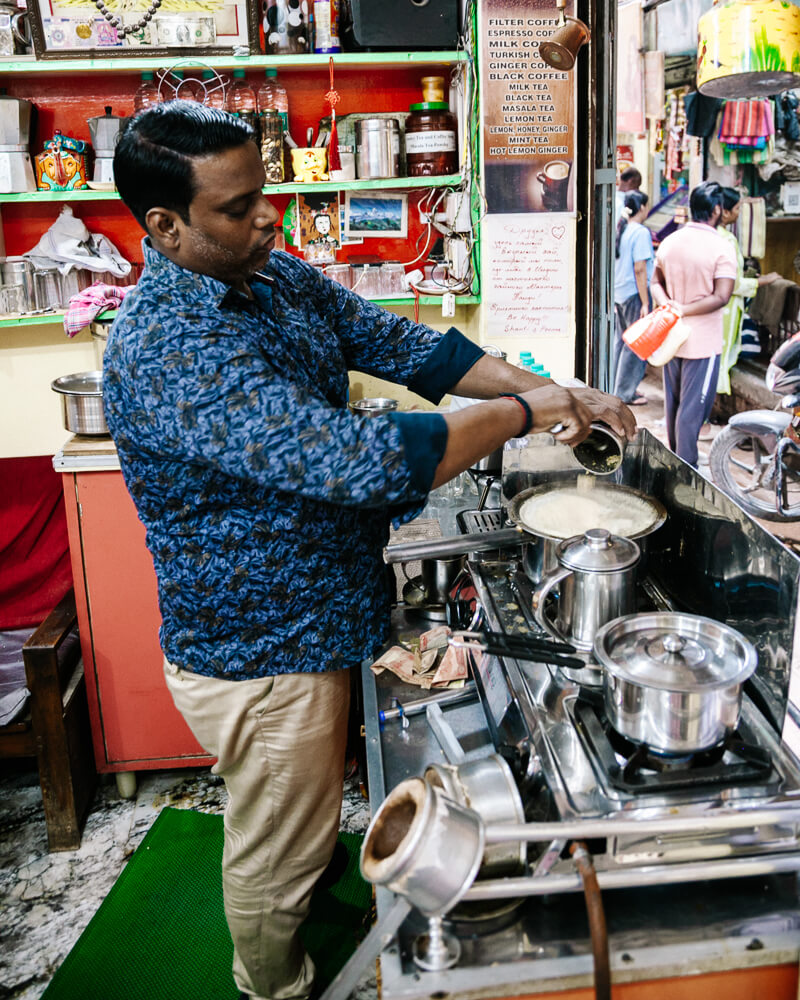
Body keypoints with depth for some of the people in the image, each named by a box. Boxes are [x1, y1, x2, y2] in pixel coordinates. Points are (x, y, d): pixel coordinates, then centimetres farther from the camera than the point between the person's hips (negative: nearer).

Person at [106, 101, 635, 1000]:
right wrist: (520, 415, -27)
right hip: (257, 659, -8)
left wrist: (553, 390, -9)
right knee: (274, 858, 17)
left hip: (314, 620, 9)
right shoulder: (163, 350, -32)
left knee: (300, 823, 33)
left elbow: (406, 346, 2)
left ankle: (312, 905, 60)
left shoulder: (280, 278, -2)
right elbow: (353, 461, -39)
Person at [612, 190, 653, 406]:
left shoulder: (620, 229, 8)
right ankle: (625, 393, 6)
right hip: (634, 294, -8)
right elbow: (639, 269, -19)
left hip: (619, 293, 8)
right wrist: (645, 303, -16)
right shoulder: (641, 232, -15)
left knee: (622, 341, 16)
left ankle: (619, 388, 25)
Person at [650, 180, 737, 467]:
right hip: (702, 341, -6)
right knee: (693, 408, 0)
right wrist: (685, 310, -17)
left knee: (673, 402, 18)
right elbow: (721, 297, -21)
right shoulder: (721, 249, -15)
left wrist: (669, 305, -9)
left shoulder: (669, 242, 4)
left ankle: (675, 457, 32)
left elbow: (655, 283, 8)